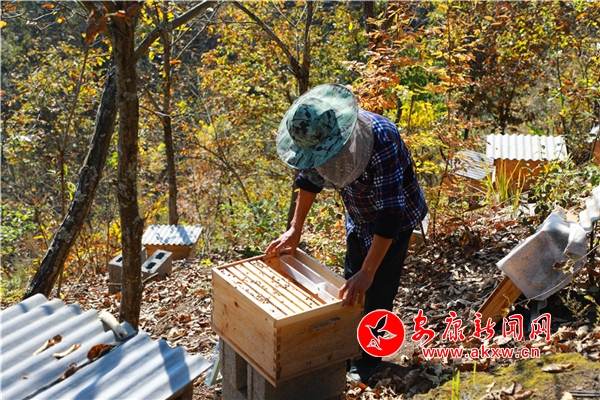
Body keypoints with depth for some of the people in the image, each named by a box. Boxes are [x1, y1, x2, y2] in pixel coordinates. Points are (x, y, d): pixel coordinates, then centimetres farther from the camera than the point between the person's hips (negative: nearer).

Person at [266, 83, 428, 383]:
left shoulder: (381, 142, -40)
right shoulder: (322, 137, -20)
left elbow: (390, 212, -41)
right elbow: (309, 177, -2)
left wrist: (368, 272, -42)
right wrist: (295, 229, -6)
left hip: (394, 220, -6)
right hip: (358, 218, 6)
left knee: (376, 294, 0)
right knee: (350, 288, 16)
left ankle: (368, 361, 21)